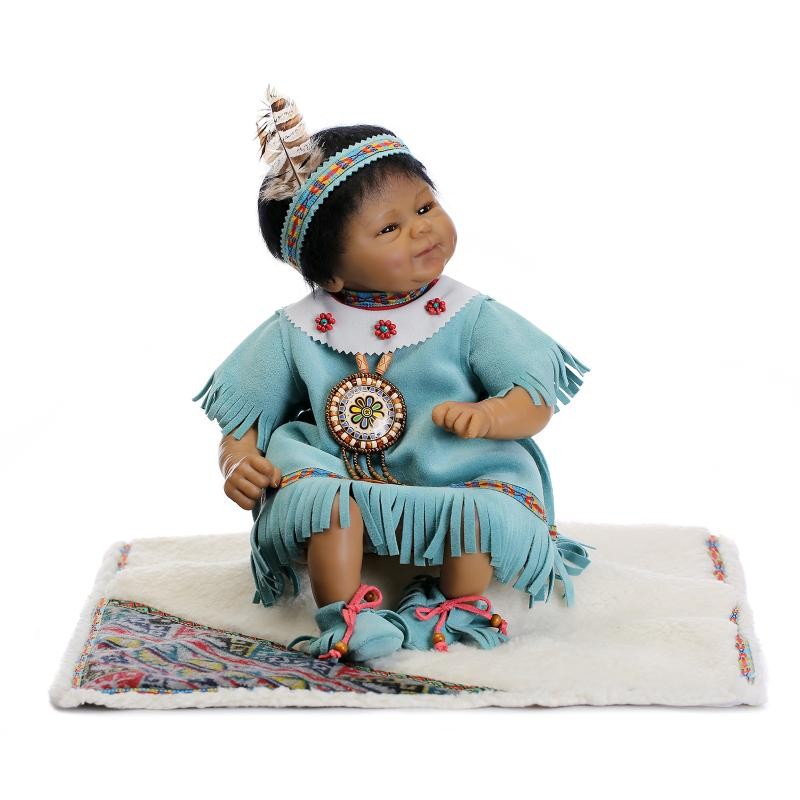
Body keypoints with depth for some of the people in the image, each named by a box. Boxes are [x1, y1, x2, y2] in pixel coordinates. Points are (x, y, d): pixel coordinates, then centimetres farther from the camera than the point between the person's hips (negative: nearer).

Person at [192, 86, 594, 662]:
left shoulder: (471, 318, -3)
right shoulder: (298, 333, 0)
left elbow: (537, 399, -4)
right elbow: (245, 416, 7)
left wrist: (485, 415, -26)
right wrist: (237, 461, -14)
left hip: (457, 488, 0)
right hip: (345, 483, 1)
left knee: (497, 509, -30)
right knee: (306, 480, -31)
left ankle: (458, 605, -7)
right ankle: (344, 615, -22)